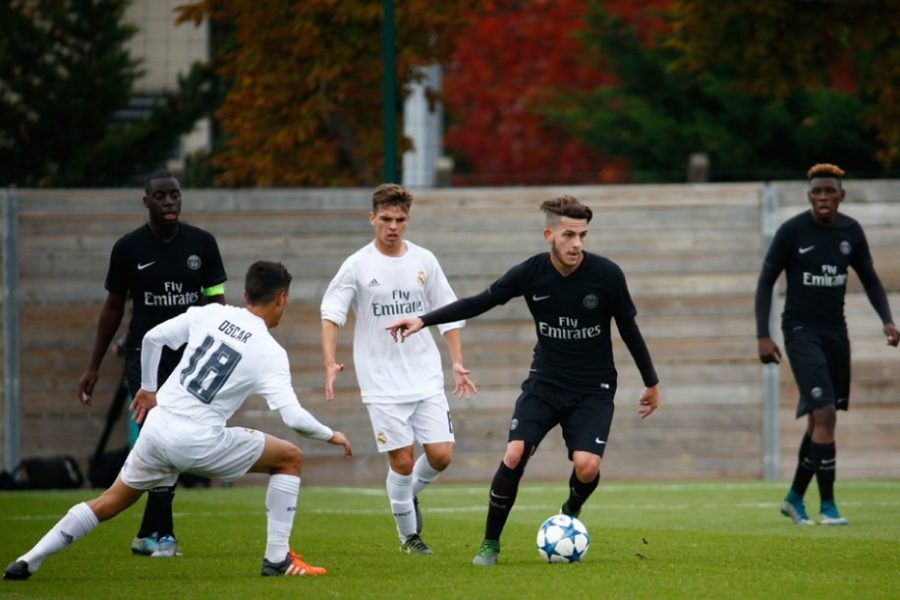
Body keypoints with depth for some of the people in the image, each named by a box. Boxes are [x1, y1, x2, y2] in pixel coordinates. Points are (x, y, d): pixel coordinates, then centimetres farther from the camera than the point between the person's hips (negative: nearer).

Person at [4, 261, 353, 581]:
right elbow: (292, 416, -12)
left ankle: (30, 560, 17)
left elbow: (152, 338, 9)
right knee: (290, 459, 11)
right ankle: (278, 558, 8)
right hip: (198, 441, -5)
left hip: (158, 426, 5)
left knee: (112, 500, 22)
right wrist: (330, 436, 6)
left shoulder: (211, 314, 7)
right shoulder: (270, 353, -5)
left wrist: (148, 389, 23)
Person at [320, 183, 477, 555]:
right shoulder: (358, 266, -3)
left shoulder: (424, 261, 6)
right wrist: (330, 363, -19)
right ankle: (408, 536, 13)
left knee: (441, 456, -5)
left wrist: (457, 363, 7)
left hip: (427, 379, 3)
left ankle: (410, 492, 26)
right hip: (382, 383, -3)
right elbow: (331, 314, -5)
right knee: (401, 461, -5)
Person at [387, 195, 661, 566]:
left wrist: (651, 383, 8)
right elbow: (479, 303, 1)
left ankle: (571, 513, 14)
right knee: (514, 455, -17)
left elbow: (629, 329, -1)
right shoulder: (531, 273, -10)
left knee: (587, 465, -22)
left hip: (593, 389, -1)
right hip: (544, 382, 1)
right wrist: (424, 321, -6)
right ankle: (490, 543, 0)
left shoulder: (607, 275, -14)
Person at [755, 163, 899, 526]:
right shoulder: (792, 231, -8)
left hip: (835, 331, 5)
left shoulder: (851, 232, 5)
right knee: (825, 414, -17)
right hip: (801, 330, -5)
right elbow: (766, 281, -3)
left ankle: (795, 498, 23)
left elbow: (869, 279, 15)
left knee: (820, 420, 9)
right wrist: (763, 336, -11)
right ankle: (827, 505, -12)